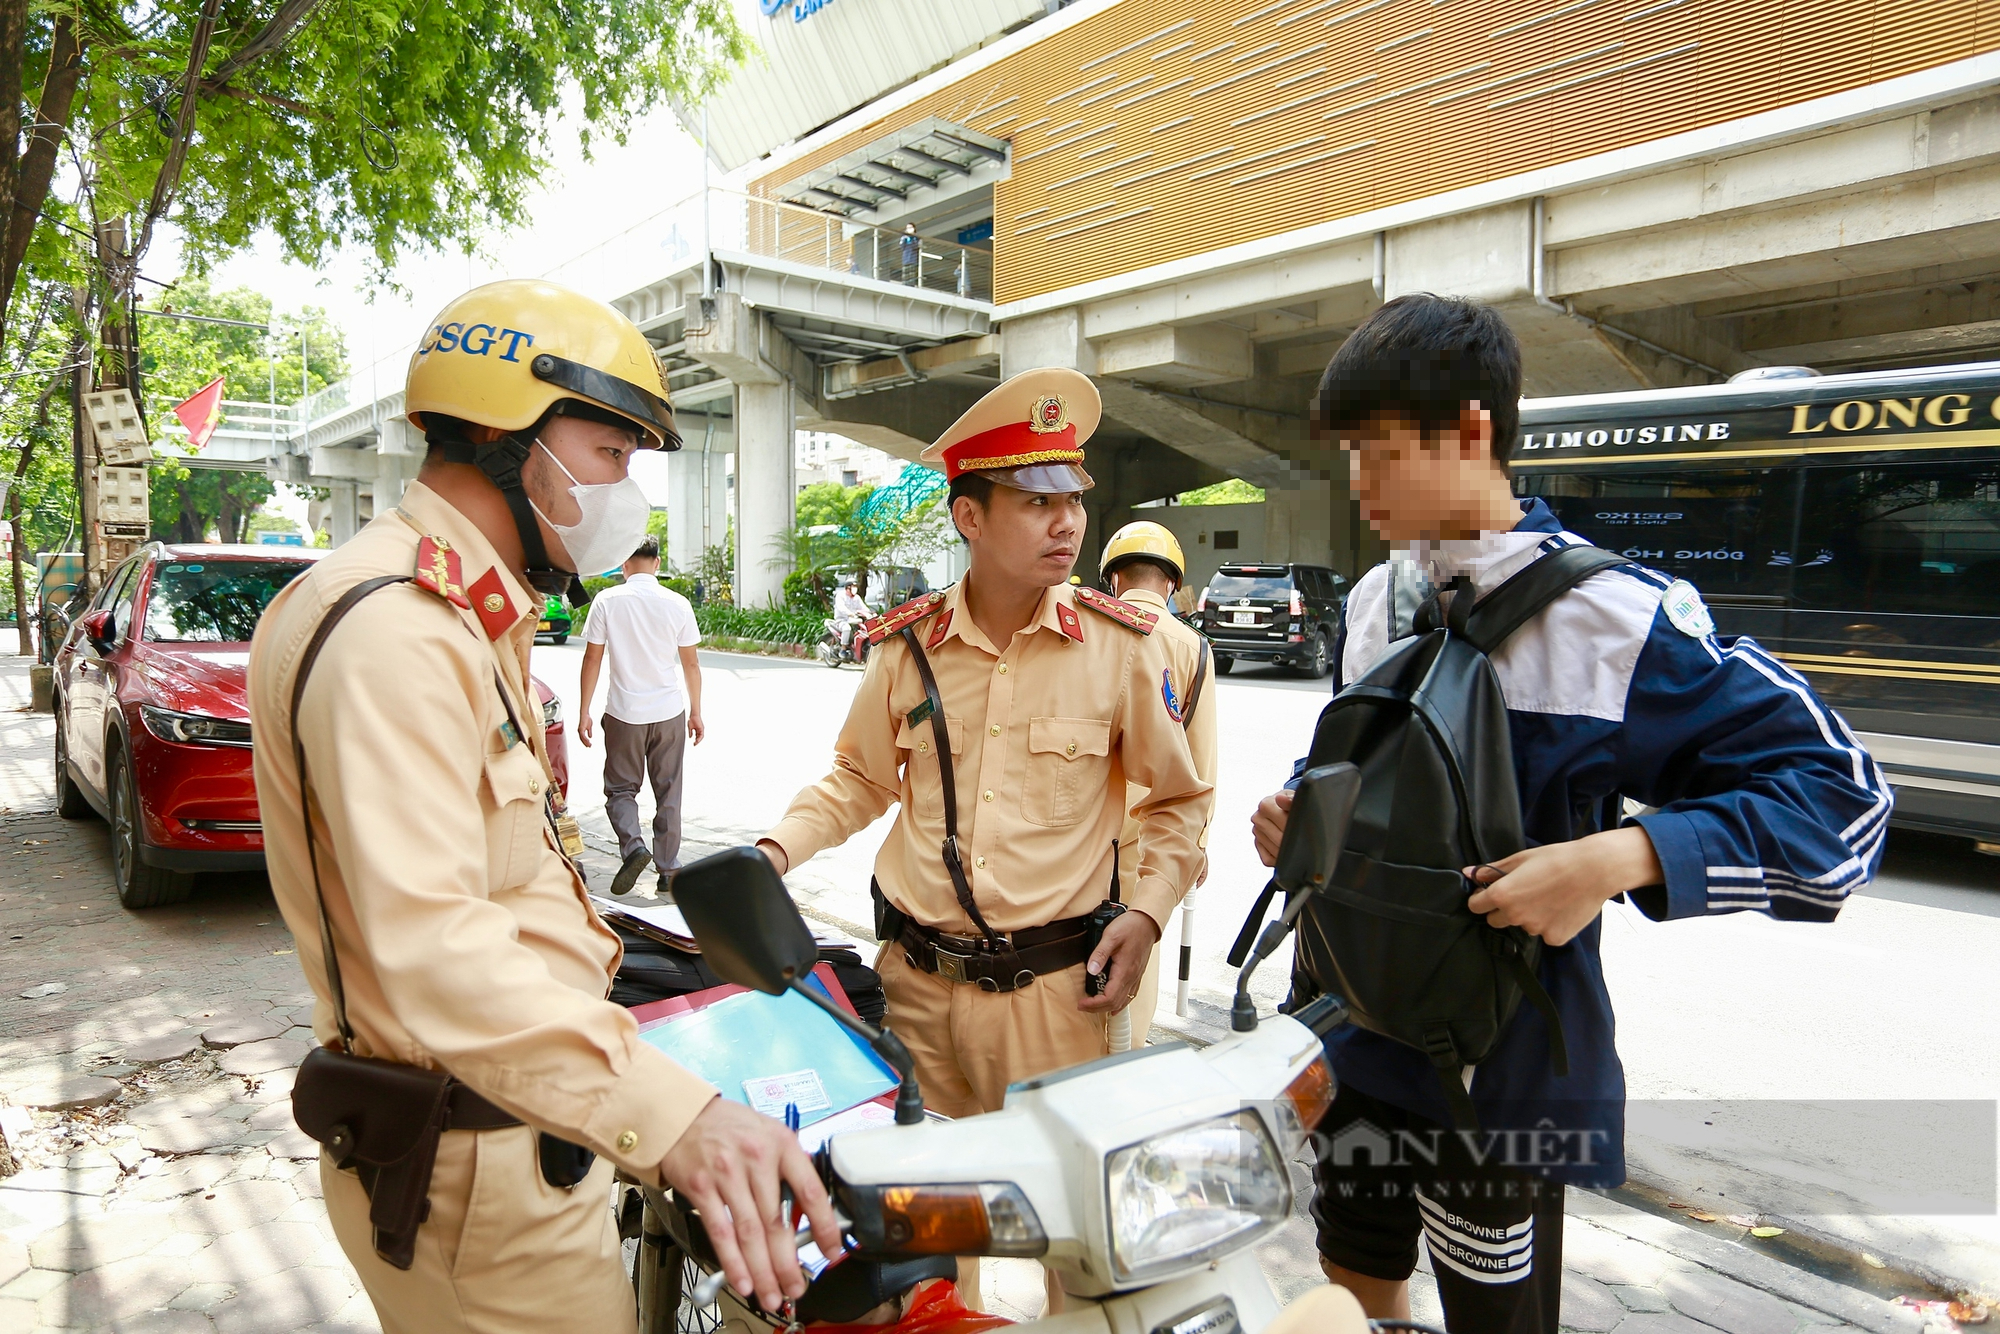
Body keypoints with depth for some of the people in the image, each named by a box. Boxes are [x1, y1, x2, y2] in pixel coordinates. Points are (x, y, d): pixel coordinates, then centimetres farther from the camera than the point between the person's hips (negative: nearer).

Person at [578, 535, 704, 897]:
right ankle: (668, 871, 13)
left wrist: (584, 712, 5)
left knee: (620, 788, 12)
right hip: (670, 713, 2)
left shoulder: (607, 601, -5)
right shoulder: (678, 604, -2)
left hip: (623, 714, -1)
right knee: (668, 793, 10)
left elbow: (592, 659, -3)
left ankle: (632, 846, -12)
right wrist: (696, 713, 13)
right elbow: (691, 664, 3)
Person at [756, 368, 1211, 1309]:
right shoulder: (908, 646, -2)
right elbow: (860, 777, 12)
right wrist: (779, 848, -2)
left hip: (1053, 984, -2)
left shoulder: (1120, 645, -6)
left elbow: (1179, 798, 4)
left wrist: (1145, 913, -6)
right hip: (917, 974, 3)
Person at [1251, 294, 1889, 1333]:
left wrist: (1620, 859, -30)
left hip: (1501, 1063, -6)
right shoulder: (1370, 603, 3)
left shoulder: (1613, 613, -18)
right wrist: (1301, 811, -4)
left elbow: (1839, 791, -16)